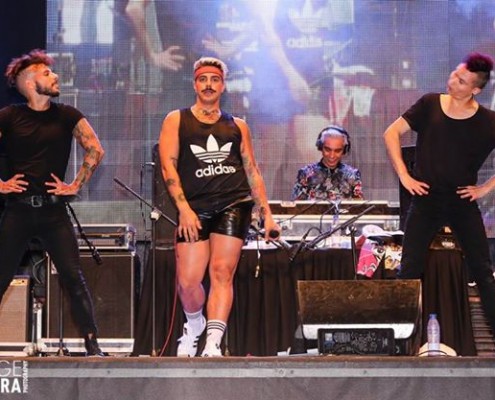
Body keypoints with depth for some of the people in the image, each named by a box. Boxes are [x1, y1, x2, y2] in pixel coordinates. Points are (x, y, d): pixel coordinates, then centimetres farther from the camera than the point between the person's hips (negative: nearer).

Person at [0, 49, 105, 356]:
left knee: (74, 278, -8)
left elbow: (95, 150, 5)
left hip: (54, 209, 0)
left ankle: (93, 345, -7)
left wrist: (77, 185, 0)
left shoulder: (67, 115, 7)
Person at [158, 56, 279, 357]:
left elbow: (252, 171, 18)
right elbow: (169, 166, 1)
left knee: (222, 272, -14)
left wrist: (267, 214, 10)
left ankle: (213, 343, -19)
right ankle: (194, 324, 26)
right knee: (187, 282, -5)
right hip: (195, 209, 0)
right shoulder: (176, 120, 10)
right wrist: (184, 208, -11)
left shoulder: (237, 126, 16)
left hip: (234, 205, 1)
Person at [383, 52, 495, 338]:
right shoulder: (430, 105, -4)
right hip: (426, 200, 0)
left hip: (463, 203, 0)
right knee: (410, 271, 1)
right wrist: (404, 176, -5)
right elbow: (392, 133, 0)